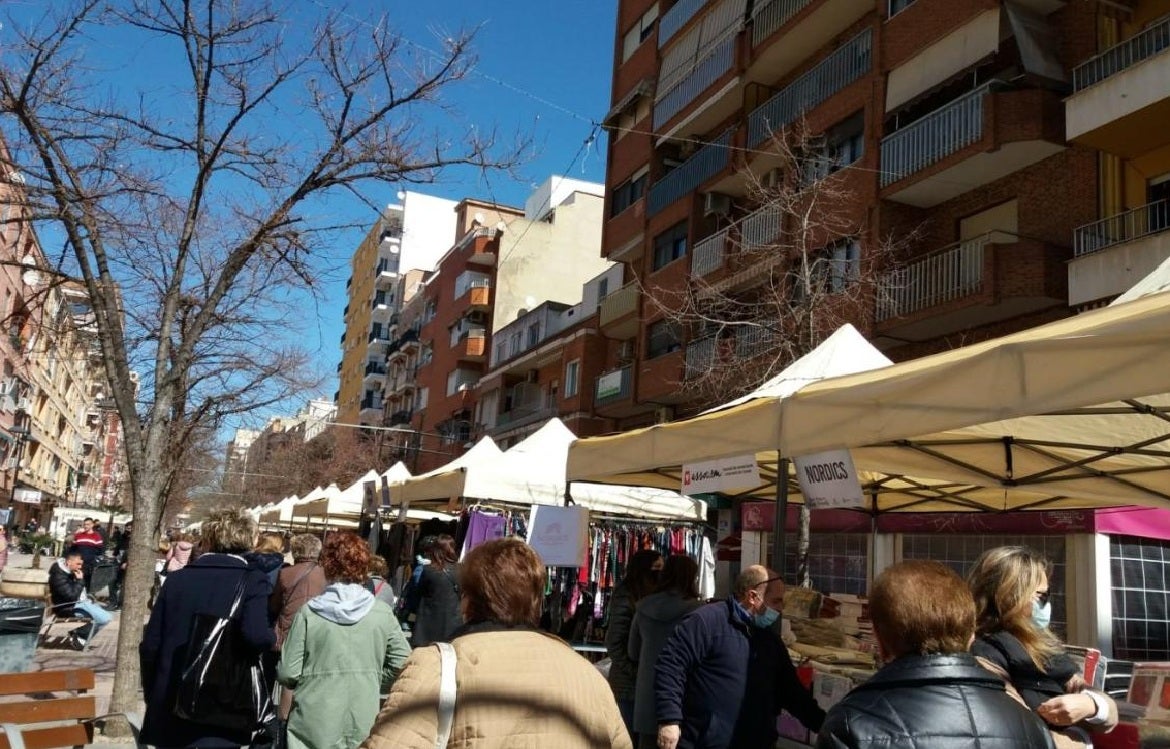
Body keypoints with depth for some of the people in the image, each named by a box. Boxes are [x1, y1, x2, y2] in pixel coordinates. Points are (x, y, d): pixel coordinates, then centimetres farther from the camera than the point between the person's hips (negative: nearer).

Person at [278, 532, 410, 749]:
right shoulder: (382, 613, -6)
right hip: (363, 727, 1)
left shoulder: (308, 612, -11)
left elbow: (287, 674, -9)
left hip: (314, 725, -1)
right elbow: (403, 662, -5)